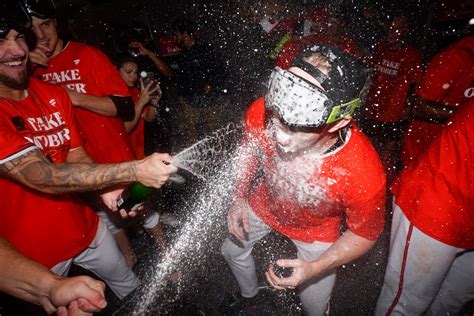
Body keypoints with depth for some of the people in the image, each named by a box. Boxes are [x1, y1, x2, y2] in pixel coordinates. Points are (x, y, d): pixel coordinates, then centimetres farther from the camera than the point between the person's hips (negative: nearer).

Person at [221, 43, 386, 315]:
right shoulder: (261, 113, -34)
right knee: (233, 251, 27)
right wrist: (240, 197, -13)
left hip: (316, 232, -2)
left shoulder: (364, 175, -41)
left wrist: (315, 269, -26)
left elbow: (365, 234, -18)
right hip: (265, 204, 4)